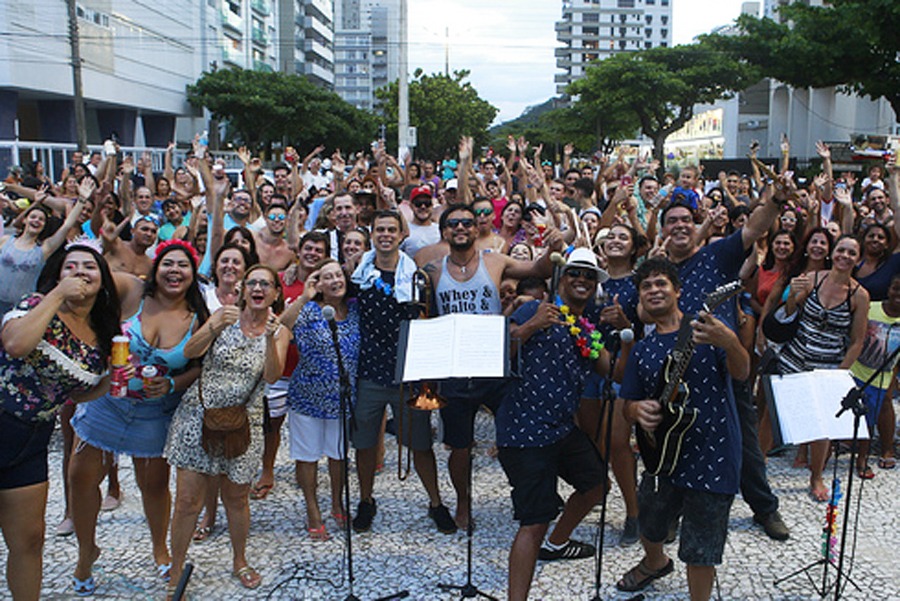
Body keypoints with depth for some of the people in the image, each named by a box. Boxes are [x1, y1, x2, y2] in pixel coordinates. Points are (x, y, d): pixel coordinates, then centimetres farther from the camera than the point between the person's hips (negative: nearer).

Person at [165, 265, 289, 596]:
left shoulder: (279, 332, 1)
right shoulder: (225, 314, 0)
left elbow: (272, 376, -15)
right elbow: (190, 351, -13)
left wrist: (270, 338, -31)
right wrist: (216, 326, -30)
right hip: (199, 414, 0)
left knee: (236, 498, 14)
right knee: (188, 500, 0)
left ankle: (239, 562, 36)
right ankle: (175, 575, 16)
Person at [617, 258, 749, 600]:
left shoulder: (707, 330, -5)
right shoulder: (642, 351, 8)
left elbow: (741, 373, -19)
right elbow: (628, 406, 11)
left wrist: (730, 344, -42)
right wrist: (637, 410, -14)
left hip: (712, 456, -5)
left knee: (700, 551, 2)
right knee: (650, 524, 24)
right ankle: (655, 563, 56)